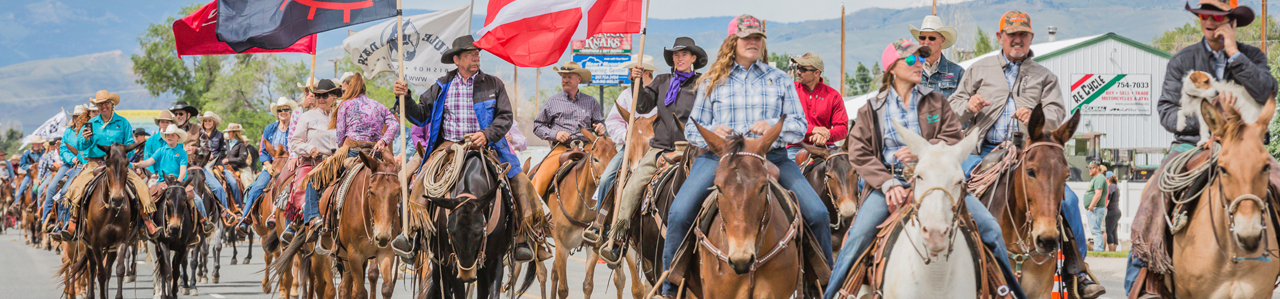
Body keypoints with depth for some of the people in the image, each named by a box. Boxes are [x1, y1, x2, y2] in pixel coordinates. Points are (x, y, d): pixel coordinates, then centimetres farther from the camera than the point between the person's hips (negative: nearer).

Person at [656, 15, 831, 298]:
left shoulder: (780, 80, 13)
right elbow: (693, 129, 14)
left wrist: (772, 126, -12)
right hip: (719, 156, -1)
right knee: (679, 213, -23)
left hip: (771, 156, 1)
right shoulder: (712, 82, 13)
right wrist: (712, 133, -10)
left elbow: (800, 126, 9)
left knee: (817, 214, -15)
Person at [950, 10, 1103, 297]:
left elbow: (1057, 113, 2)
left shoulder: (1045, 77, 15)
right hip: (983, 152, 0)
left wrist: (1036, 117, -20)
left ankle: (1079, 272, -2)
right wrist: (968, 106, -10)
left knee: (1068, 199, -15)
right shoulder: (979, 70, 15)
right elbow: (953, 106, 14)